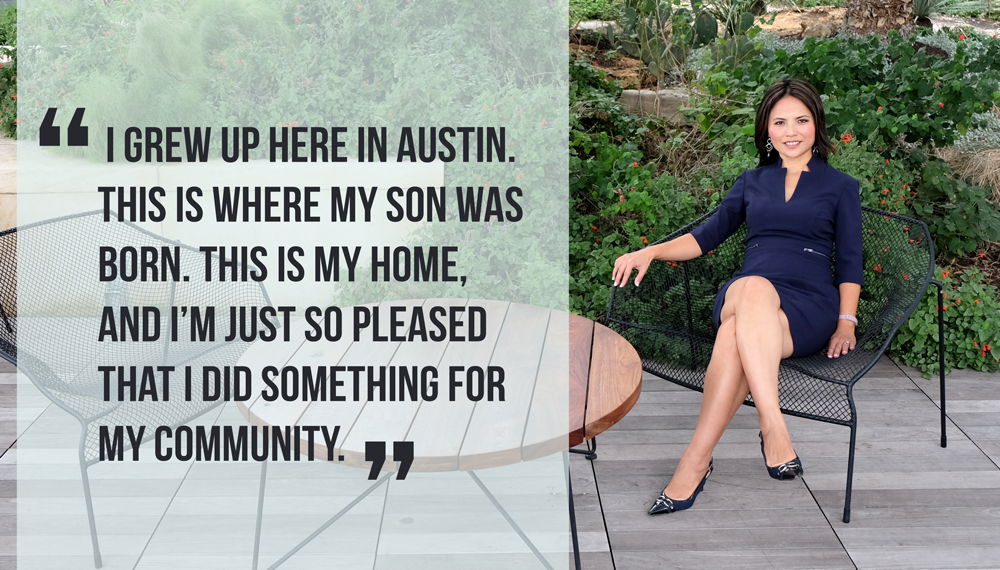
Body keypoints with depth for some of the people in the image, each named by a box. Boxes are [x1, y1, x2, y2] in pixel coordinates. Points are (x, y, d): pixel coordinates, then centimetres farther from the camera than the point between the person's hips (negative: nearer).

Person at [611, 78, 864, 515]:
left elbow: (849, 261, 12)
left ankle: (695, 463, -41)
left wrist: (846, 322, -3)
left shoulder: (840, 186, 18)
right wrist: (650, 251, 2)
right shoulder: (751, 182, 25)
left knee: (735, 337, -39)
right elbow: (707, 236, 20)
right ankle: (774, 430, -46)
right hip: (741, 295, 2)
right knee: (753, 286, -41)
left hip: (809, 304, -2)